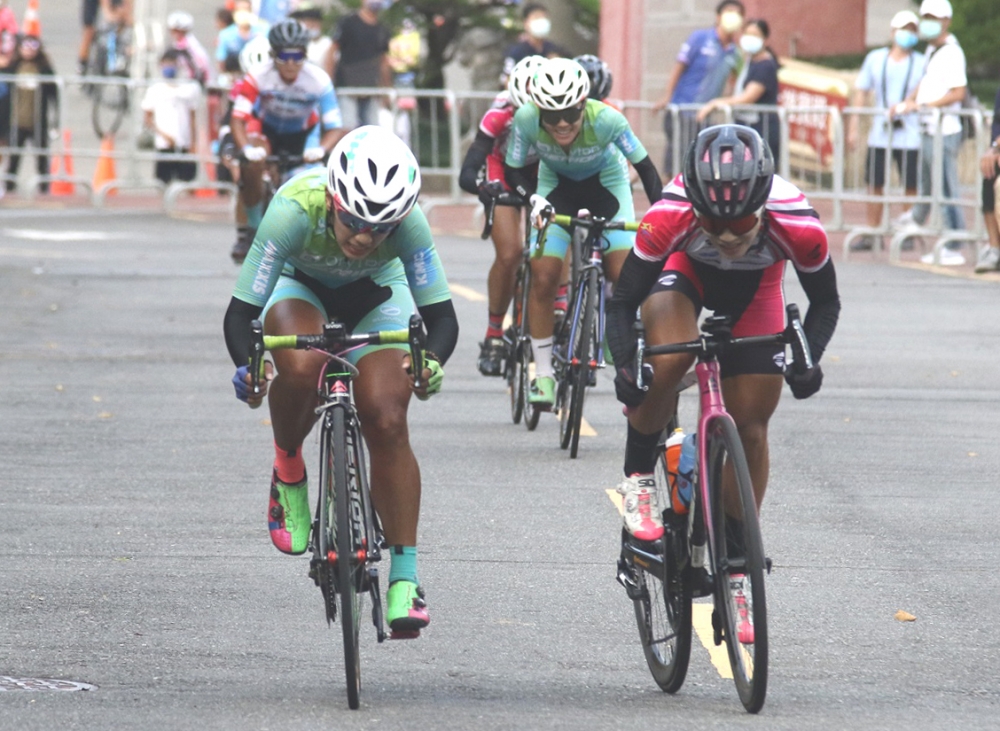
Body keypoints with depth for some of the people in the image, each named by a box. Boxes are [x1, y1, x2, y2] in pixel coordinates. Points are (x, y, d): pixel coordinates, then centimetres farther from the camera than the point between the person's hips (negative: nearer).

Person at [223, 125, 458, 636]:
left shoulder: (409, 224, -35)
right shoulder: (295, 210, -39)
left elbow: (441, 314, -30)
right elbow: (241, 311, -35)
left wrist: (432, 360, -52)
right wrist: (246, 366, -55)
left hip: (375, 292, 1)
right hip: (300, 284, -1)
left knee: (387, 423, -16)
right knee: (301, 367, -35)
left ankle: (405, 579, -7)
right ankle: (288, 474, -5)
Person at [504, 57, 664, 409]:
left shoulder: (606, 120, -34)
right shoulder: (527, 119, -31)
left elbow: (645, 167, -22)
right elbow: (514, 170, -16)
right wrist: (533, 199, -35)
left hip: (607, 186, -1)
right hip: (556, 188, 1)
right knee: (543, 277, -13)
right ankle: (543, 374, -1)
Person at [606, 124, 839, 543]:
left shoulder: (798, 226, -37)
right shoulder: (669, 218, -40)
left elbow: (825, 301, -16)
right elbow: (624, 301, -26)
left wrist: (807, 359, -33)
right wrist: (624, 365, -43)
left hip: (755, 287, 1)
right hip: (685, 270, -1)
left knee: (750, 428, -2)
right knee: (668, 362, -32)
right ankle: (638, 478, -8)